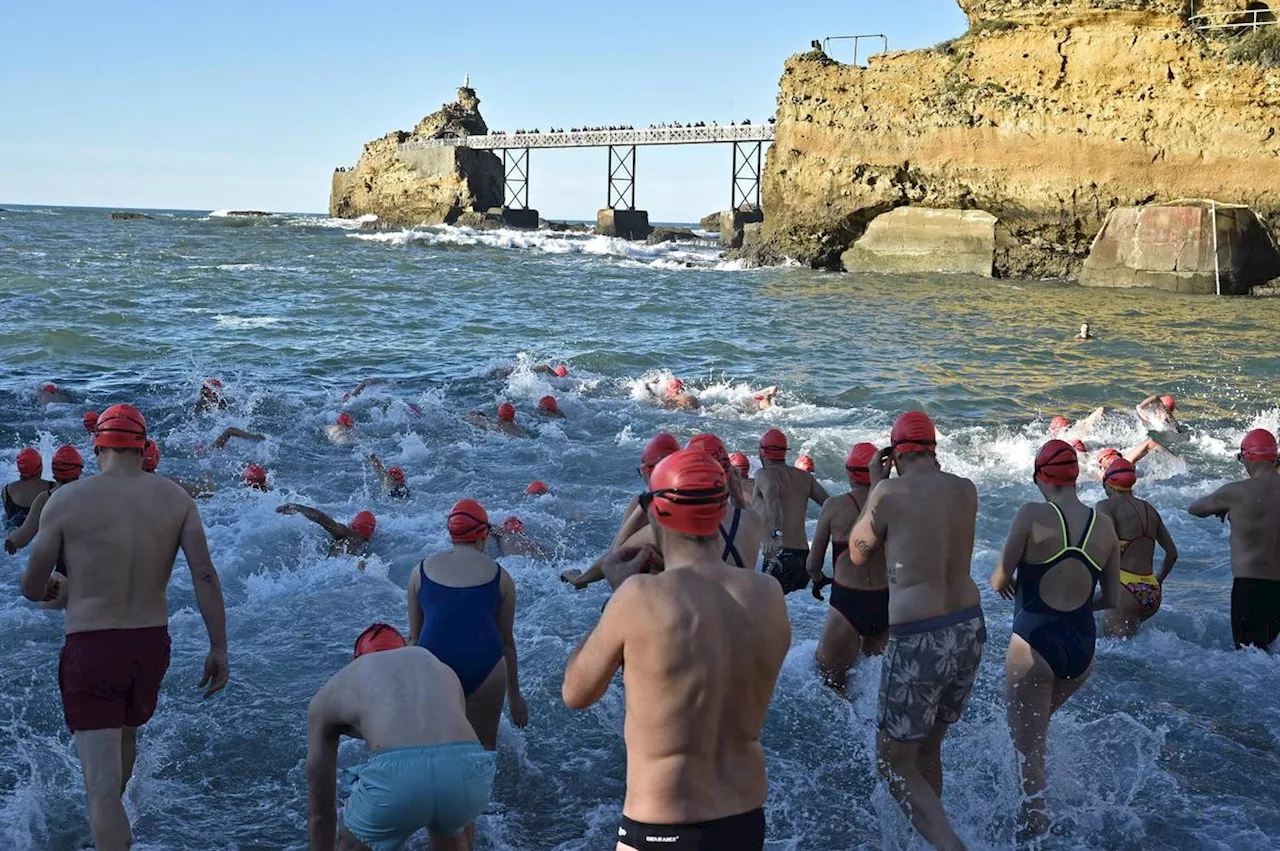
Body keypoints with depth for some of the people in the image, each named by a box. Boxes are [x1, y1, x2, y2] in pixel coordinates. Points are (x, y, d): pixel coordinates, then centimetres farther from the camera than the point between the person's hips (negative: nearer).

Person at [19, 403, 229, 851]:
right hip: (151, 644, 5)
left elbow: (32, 588, -2)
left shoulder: (66, 500, -9)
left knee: (102, 782, -4)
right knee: (127, 731, 32)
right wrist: (219, 649, -4)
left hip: (90, 648, -5)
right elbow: (205, 575, -9)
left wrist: (51, 589, 22)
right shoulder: (175, 498, -2)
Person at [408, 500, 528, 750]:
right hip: (484, 667, -1)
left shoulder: (422, 571, 12)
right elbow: (507, 641, 15)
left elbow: (414, 638, 16)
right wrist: (514, 695, 24)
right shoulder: (499, 576, 9)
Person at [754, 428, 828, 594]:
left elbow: (773, 500, -22)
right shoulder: (803, 477, 18)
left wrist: (775, 535, -36)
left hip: (780, 555, -7)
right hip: (804, 557, 7)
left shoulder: (764, 474, -1)